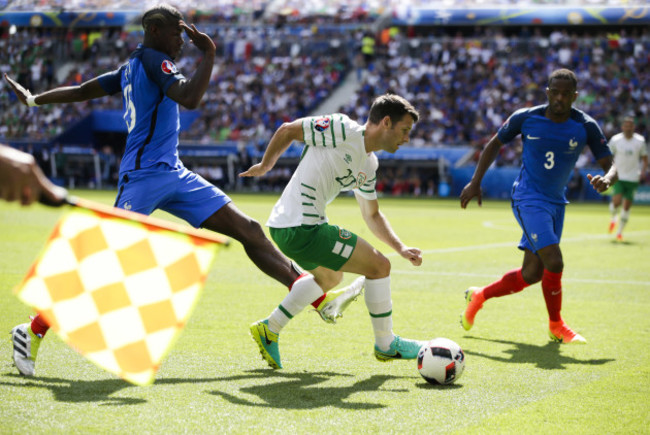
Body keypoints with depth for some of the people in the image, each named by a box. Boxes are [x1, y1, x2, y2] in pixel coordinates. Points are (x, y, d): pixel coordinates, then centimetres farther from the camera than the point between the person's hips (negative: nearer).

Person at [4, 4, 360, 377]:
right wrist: (209, 55, -15)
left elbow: (81, 91, 26)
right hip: (143, 175, -10)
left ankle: (321, 300, 2)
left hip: (173, 175, 10)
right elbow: (189, 98, -24)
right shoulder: (152, 60, -8)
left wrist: (34, 100, 37)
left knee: (248, 230, 3)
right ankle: (34, 331, -4)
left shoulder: (131, 68, 20)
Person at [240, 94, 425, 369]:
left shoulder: (369, 165, 14)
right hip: (301, 229, -10)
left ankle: (269, 329, 32)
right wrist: (265, 165, 4)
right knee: (379, 266, -4)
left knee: (330, 276, 33)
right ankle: (385, 344, 12)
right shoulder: (342, 130, -13)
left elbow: (372, 216, 22)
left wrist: (401, 249, 9)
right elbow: (287, 130, -6)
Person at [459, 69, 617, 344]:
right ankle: (556, 326, 1)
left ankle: (479, 296, 30)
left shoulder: (586, 127, -6)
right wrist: (475, 182, 1)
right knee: (553, 262, -20)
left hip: (556, 202, 4)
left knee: (532, 274, 5)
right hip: (529, 199, -4)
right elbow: (495, 144, 7)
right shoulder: (526, 118, -8)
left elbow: (610, 164, -5)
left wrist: (606, 180, -30)